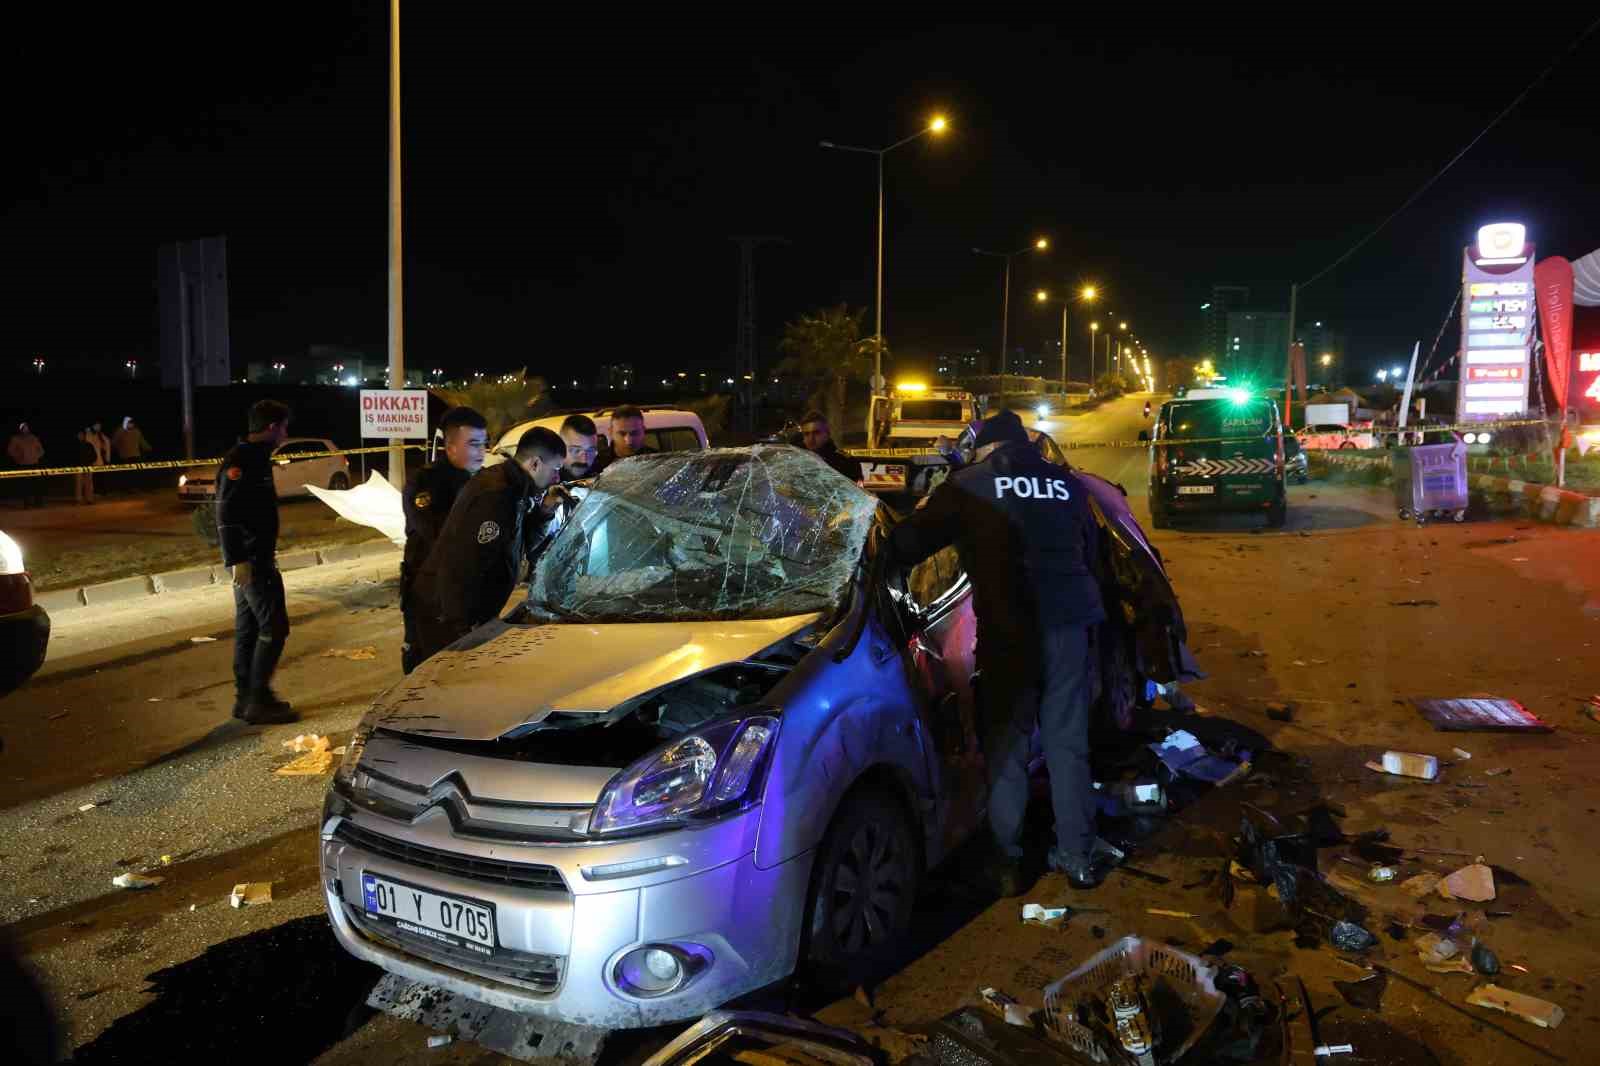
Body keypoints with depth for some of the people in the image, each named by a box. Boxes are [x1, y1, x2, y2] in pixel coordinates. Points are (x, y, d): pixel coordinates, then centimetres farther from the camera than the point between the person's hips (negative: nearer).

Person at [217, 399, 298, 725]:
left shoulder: (256, 457, 14)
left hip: (256, 558, 10)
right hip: (250, 560, -10)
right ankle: (258, 700, -3)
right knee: (273, 627, -8)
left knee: (248, 628, 12)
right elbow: (226, 514, -22)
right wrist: (237, 560, -25)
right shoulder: (240, 460, -16)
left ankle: (246, 698, 19)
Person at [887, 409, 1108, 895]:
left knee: (1006, 745, 7)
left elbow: (912, 540, -5)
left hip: (1008, 628, -3)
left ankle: (1007, 860, 9)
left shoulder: (971, 484, 0)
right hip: (1068, 622, 4)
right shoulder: (1068, 484, 12)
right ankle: (1078, 856, 17)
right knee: (1069, 744, 12)